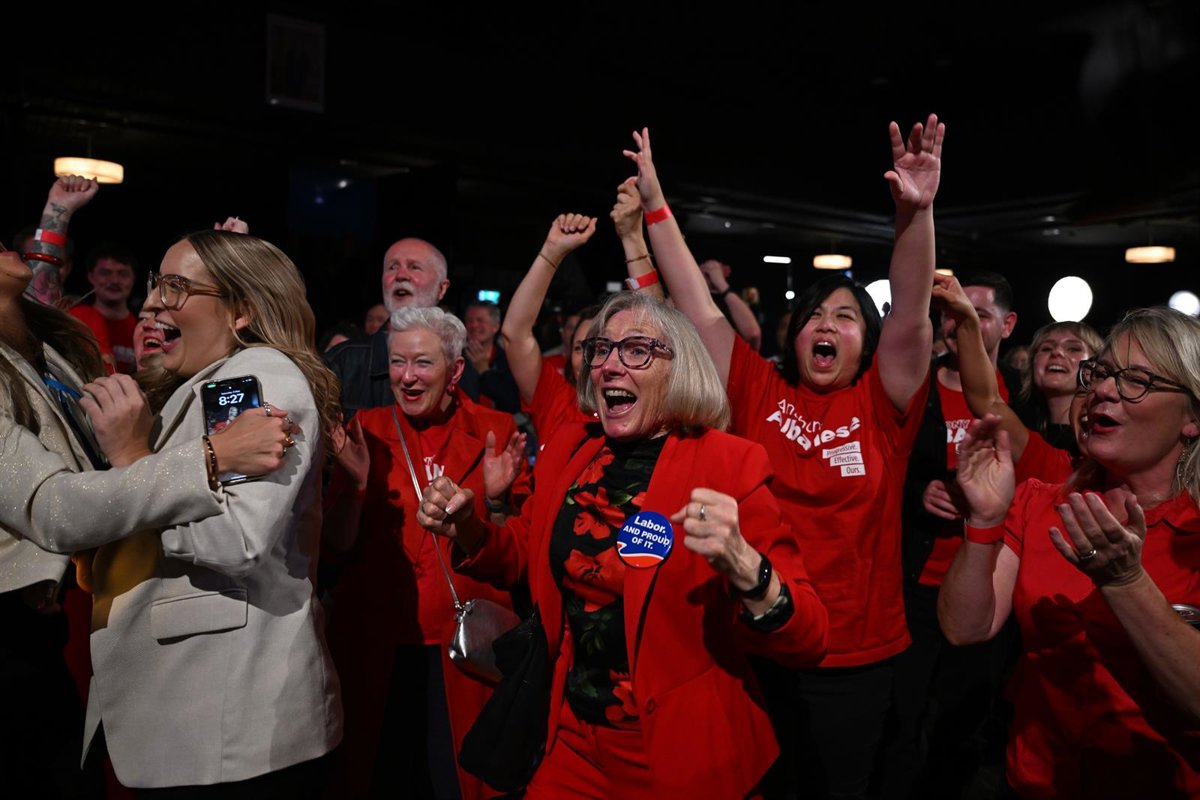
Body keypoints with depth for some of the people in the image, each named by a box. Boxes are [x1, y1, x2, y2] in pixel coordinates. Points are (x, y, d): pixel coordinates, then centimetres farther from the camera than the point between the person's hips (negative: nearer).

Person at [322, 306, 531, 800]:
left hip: (464, 645, -1)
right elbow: (339, 547, -1)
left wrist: (496, 499, -17)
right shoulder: (368, 430, 2)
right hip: (378, 646, 1)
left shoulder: (494, 433, -2)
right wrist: (355, 484, -17)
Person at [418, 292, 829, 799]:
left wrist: (744, 568, -37)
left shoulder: (729, 464, -15)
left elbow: (807, 641, -18)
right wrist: (468, 530, -5)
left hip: (687, 758, -4)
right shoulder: (568, 451, -1)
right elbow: (524, 554, 15)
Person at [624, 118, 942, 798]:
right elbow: (695, 303, -3)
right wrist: (655, 204, -5)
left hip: (856, 658, 0)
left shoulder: (881, 404, -2)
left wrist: (916, 213, -29)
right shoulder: (758, 390, 0)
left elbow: (913, 314, -16)